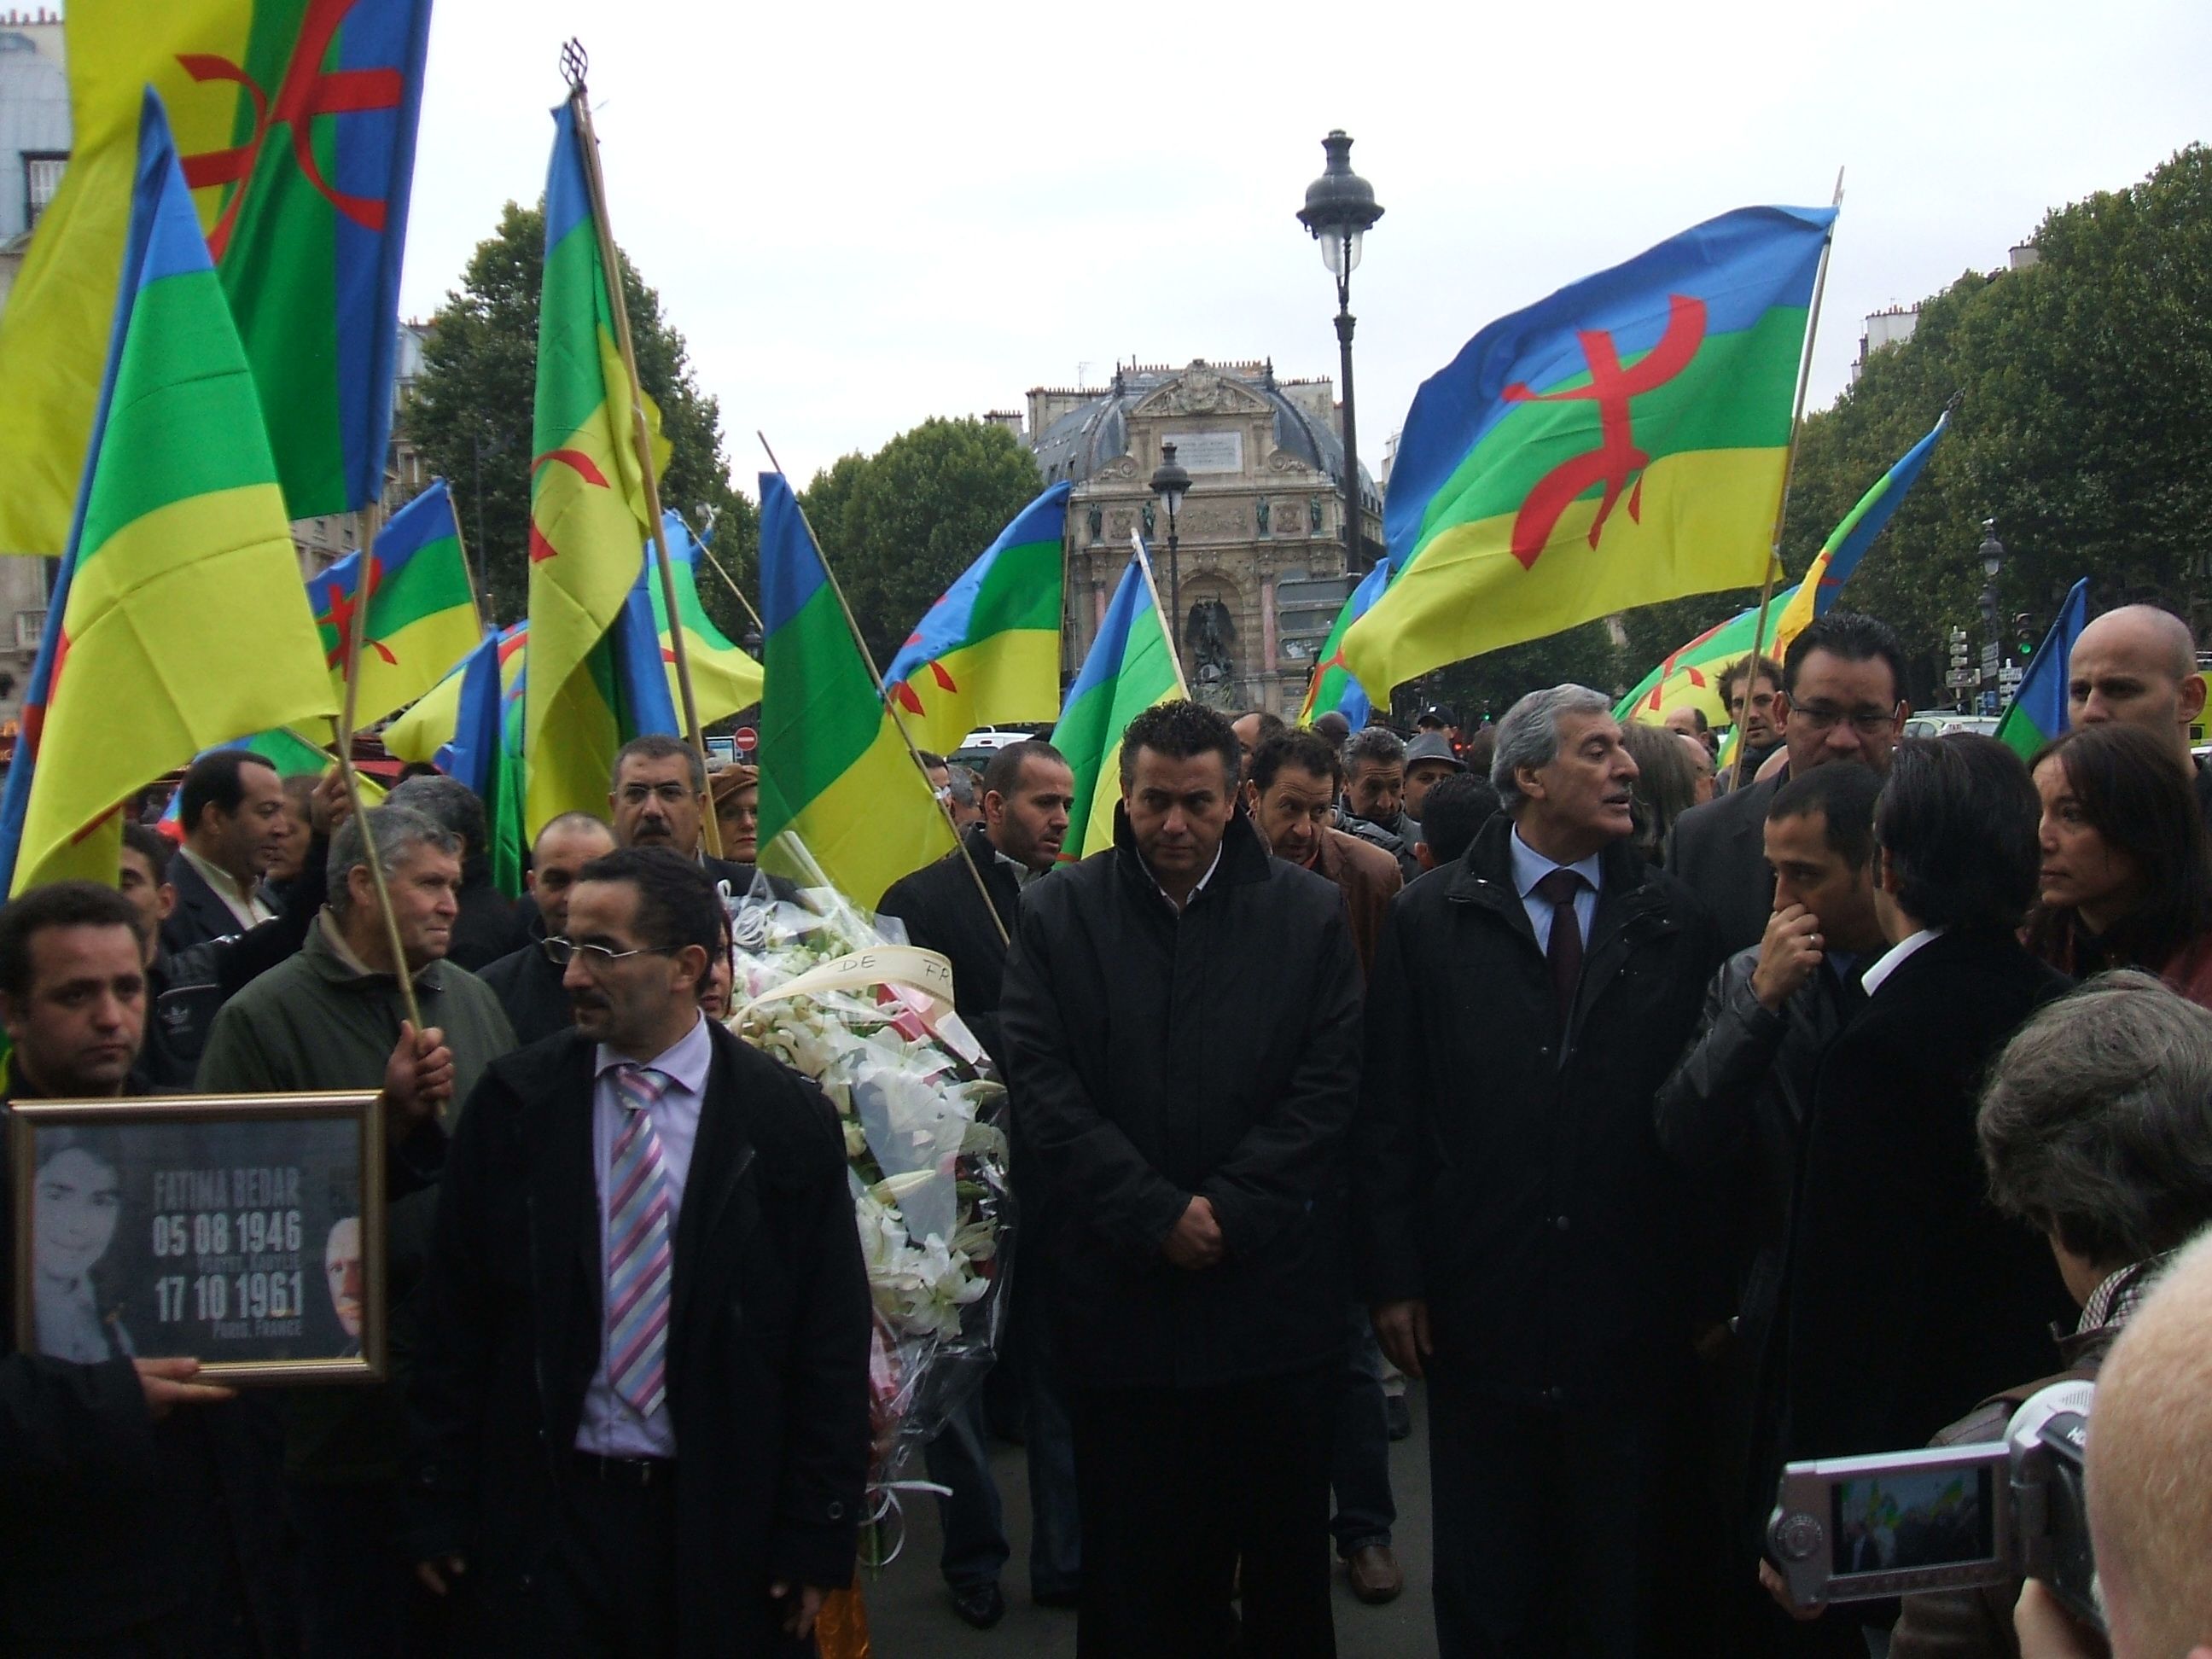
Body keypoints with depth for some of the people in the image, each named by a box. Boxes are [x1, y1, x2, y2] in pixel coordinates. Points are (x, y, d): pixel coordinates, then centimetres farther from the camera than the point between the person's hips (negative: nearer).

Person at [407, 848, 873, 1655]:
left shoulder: (787, 1120, -5)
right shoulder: (513, 1100, 0)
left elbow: (832, 1339, -2)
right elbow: (454, 1315, 2)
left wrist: (817, 1537, -3)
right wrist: (441, 1508, 0)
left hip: (722, 1524, -1)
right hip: (540, 1517, 1)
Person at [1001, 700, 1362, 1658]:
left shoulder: (1308, 915, 3)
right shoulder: (1058, 914, 3)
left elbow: (1329, 1084, -2)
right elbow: (1042, 1086, -4)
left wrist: (1228, 1209, -12)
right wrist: (1154, 1216, -13)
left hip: (1274, 1287, 0)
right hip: (1116, 1286, 0)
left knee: (1286, 1546, 11)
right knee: (1134, 1561, 9)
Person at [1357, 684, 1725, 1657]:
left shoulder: (1675, 922, 3)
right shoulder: (1430, 920, 0)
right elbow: (1387, 1114, -1)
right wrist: (1393, 1280, -6)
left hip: (1634, 1315, 1)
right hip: (1480, 1309, -1)